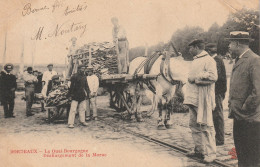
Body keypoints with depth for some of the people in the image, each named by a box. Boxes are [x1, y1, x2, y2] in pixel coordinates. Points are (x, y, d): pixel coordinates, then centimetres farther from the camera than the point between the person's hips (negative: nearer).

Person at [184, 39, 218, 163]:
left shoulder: (208, 60, -8)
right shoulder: (195, 61, 20)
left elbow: (213, 77, -19)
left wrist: (195, 78, -14)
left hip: (203, 99, -9)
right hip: (193, 98, 9)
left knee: (205, 125, -7)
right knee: (194, 125, 11)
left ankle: (210, 153, 0)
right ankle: (199, 150, 20)